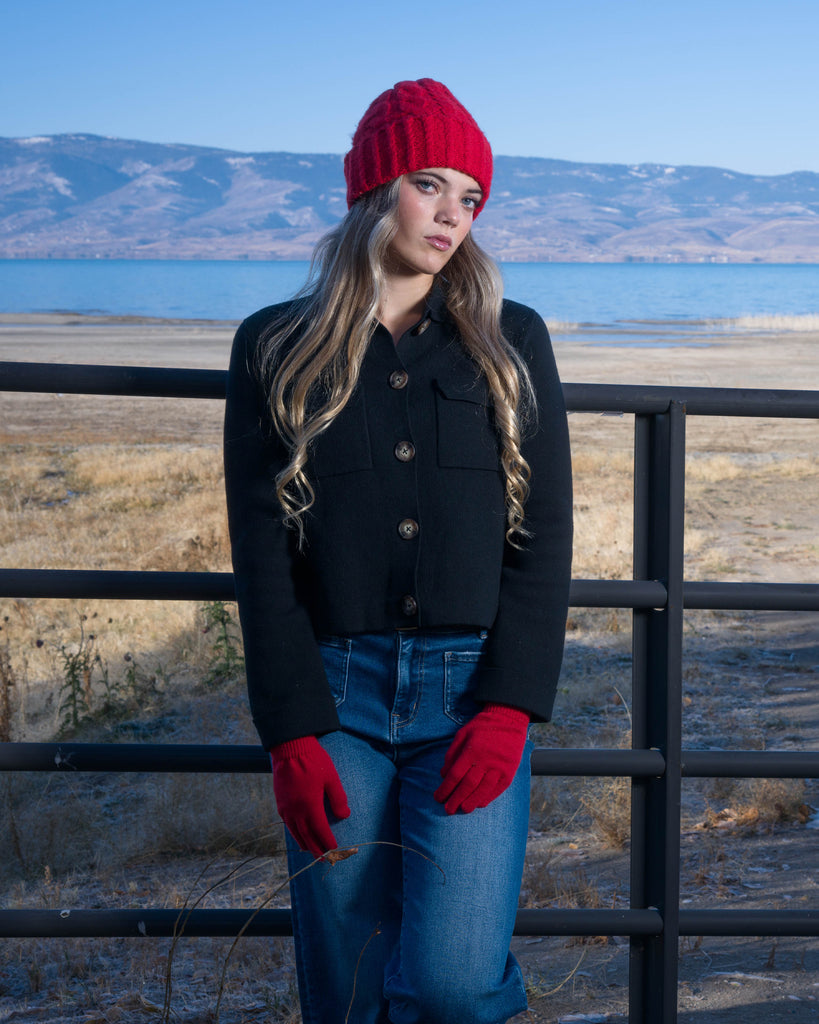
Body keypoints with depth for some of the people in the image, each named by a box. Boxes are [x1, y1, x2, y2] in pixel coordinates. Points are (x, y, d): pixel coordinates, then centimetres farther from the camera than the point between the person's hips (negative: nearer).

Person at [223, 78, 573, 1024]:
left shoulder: (511, 343, 8)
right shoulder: (277, 349, 6)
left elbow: (545, 536, 4)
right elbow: (260, 553, 2)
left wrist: (508, 707, -8)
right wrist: (292, 733, -8)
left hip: (474, 689, 0)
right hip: (335, 689, 1)